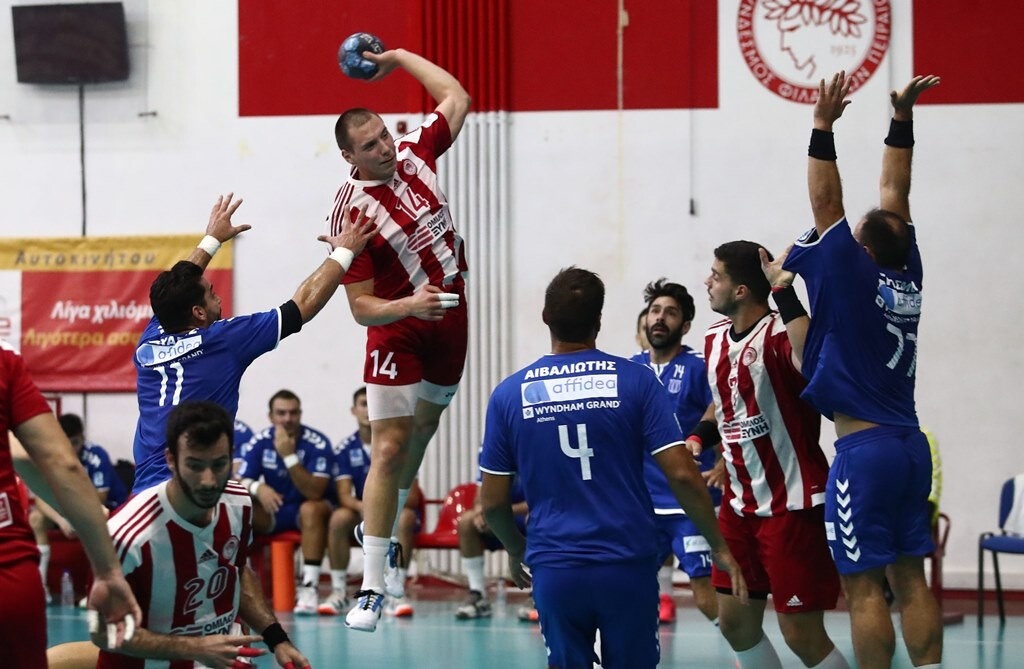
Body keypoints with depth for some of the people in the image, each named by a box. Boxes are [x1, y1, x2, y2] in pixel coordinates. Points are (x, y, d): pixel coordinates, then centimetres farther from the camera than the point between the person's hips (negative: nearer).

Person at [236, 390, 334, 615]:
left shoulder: (317, 443, -18)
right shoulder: (259, 442, -8)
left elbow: (315, 492, -26)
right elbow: (240, 483, -10)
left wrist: (289, 456, -34)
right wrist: (257, 488, -34)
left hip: (306, 512, -3)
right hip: (271, 512, 3)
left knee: (312, 509, -37)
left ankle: (309, 587, -40)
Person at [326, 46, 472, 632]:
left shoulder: (415, 155, -3)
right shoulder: (353, 211, -19)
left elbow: (457, 98, 13)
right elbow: (361, 307, -18)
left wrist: (399, 57, 9)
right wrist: (407, 306, -36)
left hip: (451, 318, 6)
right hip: (399, 333, -6)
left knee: (421, 430, 19)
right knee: (389, 449, -12)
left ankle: (388, 535, 39)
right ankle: (373, 585, -12)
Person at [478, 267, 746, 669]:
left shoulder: (510, 394, 1)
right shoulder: (635, 381, -3)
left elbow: (493, 502, 4)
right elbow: (683, 476, -8)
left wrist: (516, 552, 23)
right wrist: (719, 547, 4)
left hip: (554, 570, 1)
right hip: (627, 564, -1)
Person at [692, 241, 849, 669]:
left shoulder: (780, 335, -18)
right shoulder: (715, 340, 8)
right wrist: (700, 436, 6)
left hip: (792, 504, -9)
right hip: (740, 502, 9)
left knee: (801, 634, -6)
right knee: (735, 623, 14)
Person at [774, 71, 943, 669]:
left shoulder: (855, 277, -10)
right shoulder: (908, 276, 6)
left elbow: (826, 202, -9)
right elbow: (895, 191, 14)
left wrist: (824, 126, -7)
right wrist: (902, 119, 17)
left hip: (863, 451, -7)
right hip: (910, 445, 7)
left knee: (863, 586, -6)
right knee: (911, 580, 7)